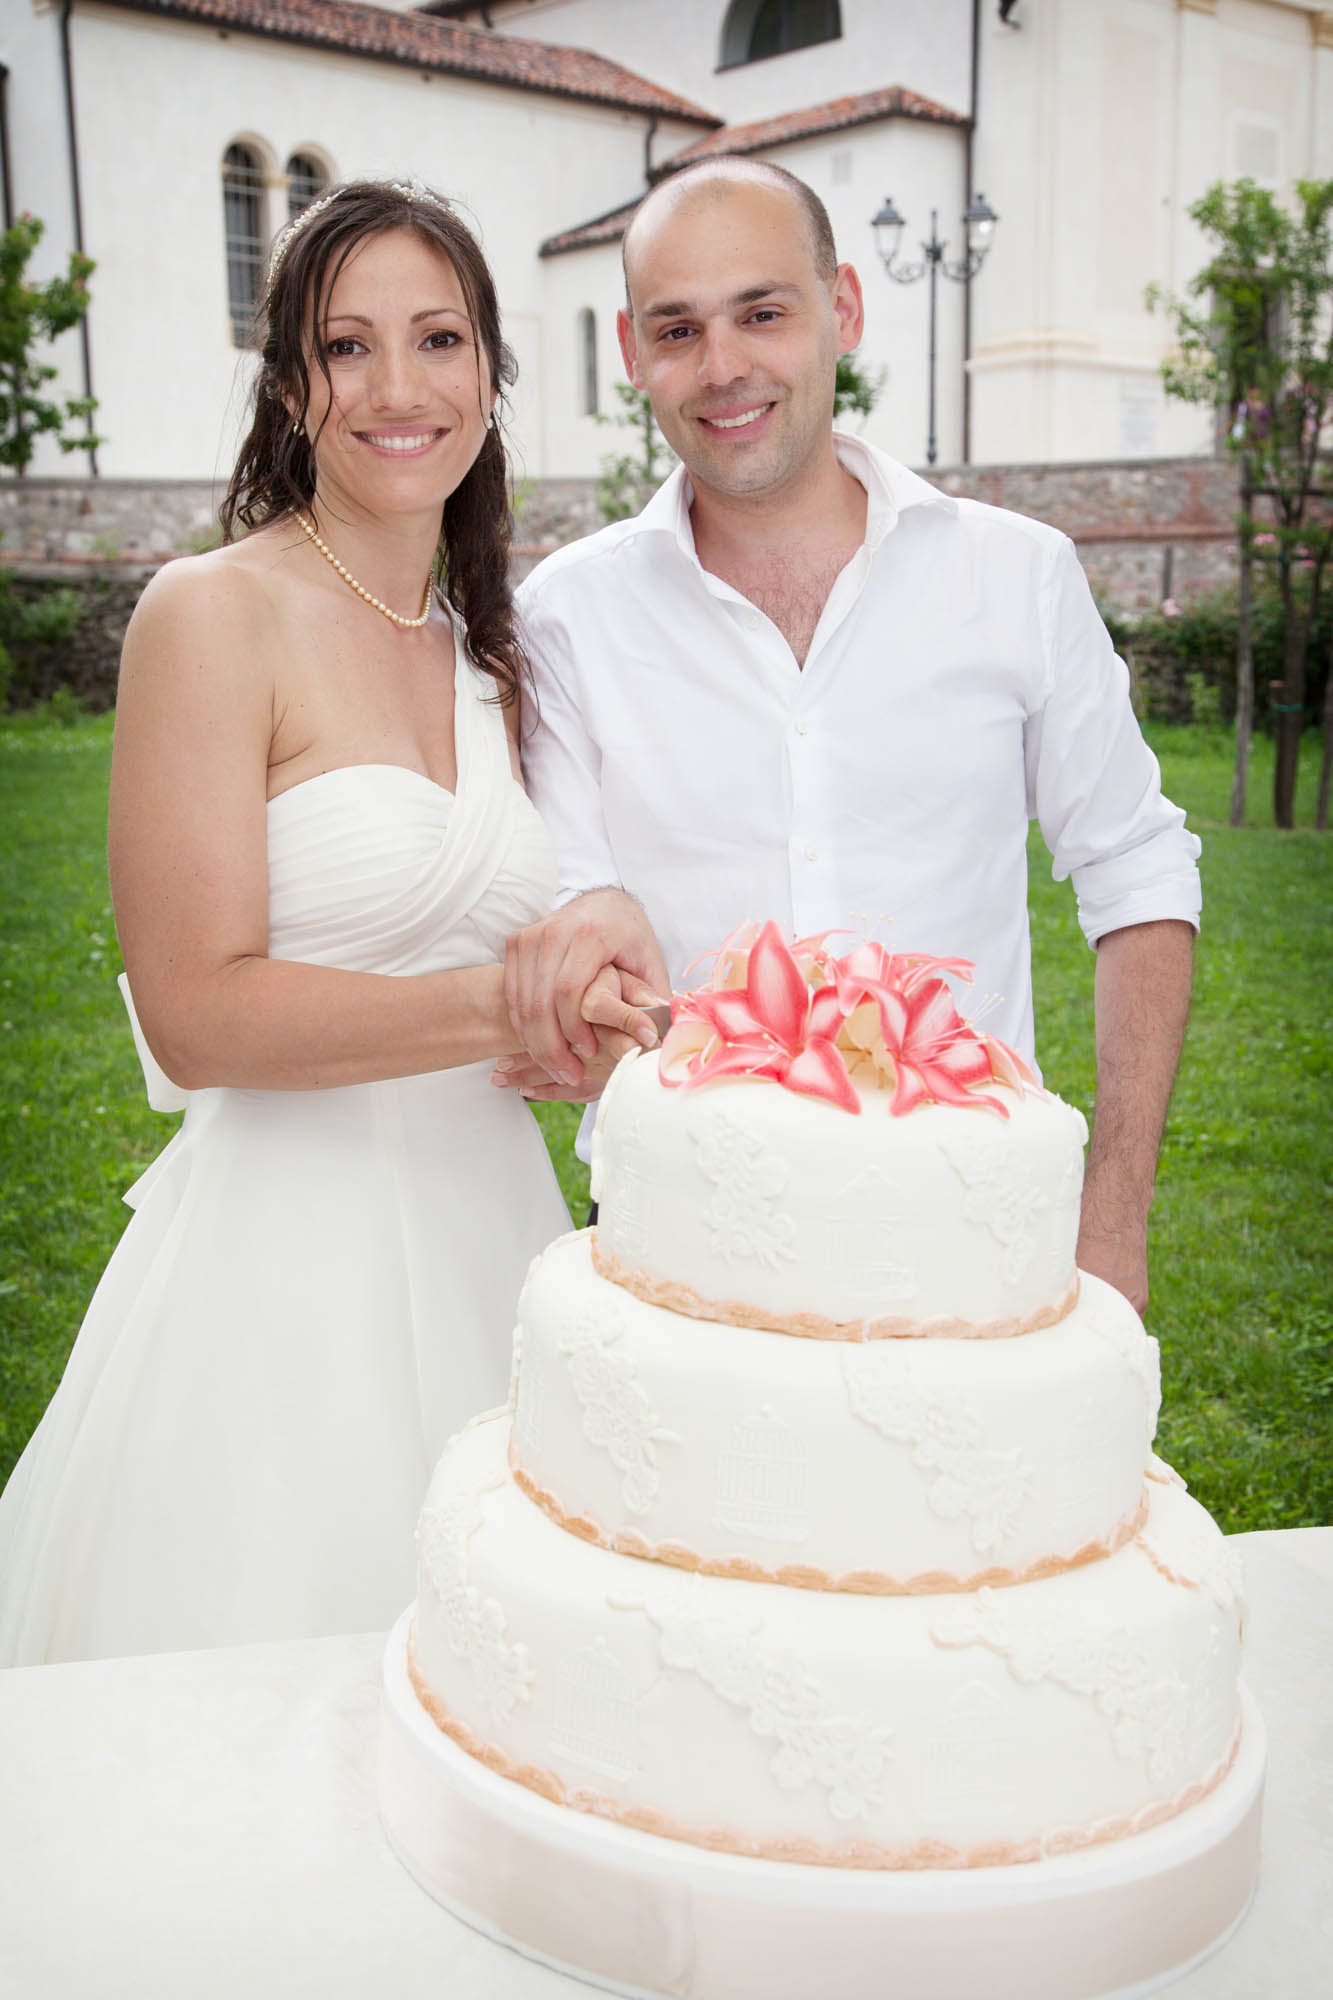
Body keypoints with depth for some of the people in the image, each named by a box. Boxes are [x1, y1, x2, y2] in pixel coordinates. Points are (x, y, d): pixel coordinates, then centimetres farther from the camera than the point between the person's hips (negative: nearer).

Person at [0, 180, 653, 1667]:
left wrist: (601, 971, -1)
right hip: (289, 1248, -6)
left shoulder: (491, 650, 11)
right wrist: (502, 1006, -22)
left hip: (488, 1227, 6)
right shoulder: (213, 615, -9)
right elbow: (196, 1015, -15)